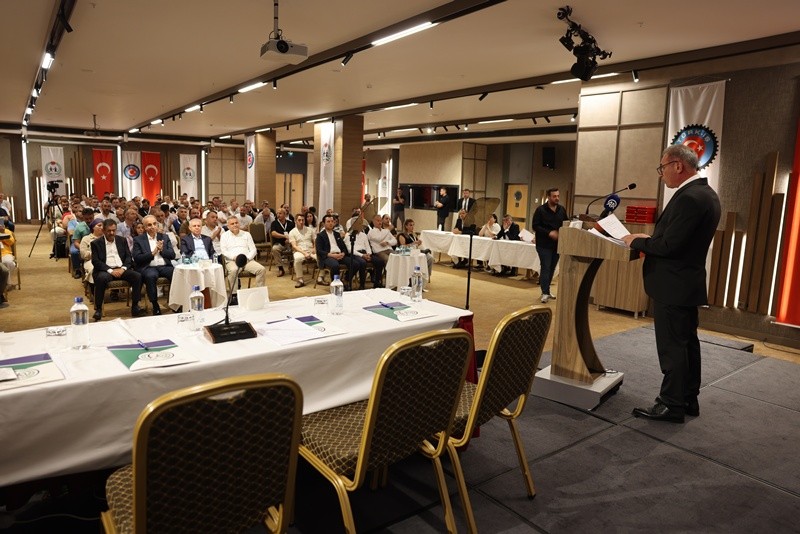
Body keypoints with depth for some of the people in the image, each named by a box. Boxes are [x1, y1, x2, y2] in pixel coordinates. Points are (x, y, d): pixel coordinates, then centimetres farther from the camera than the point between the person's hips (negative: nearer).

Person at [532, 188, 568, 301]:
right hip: (544, 244, -5)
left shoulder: (562, 210, 9)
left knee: (552, 268, 10)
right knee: (546, 267, -7)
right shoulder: (540, 210, -7)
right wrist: (549, 233, -21)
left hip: (557, 244, 5)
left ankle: (547, 289, 23)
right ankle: (545, 293, -4)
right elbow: (535, 226, -10)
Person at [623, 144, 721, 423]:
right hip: (688, 282, 10)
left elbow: (669, 245, -24)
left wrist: (637, 241, -9)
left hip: (673, 285, -10)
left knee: (671, 346, -1)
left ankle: (672, 404, 10)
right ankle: (689, 399, 29)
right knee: (687, 342, 17)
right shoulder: (706, 193, 11)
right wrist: (650, 240, 12)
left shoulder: (689, 198, -22)